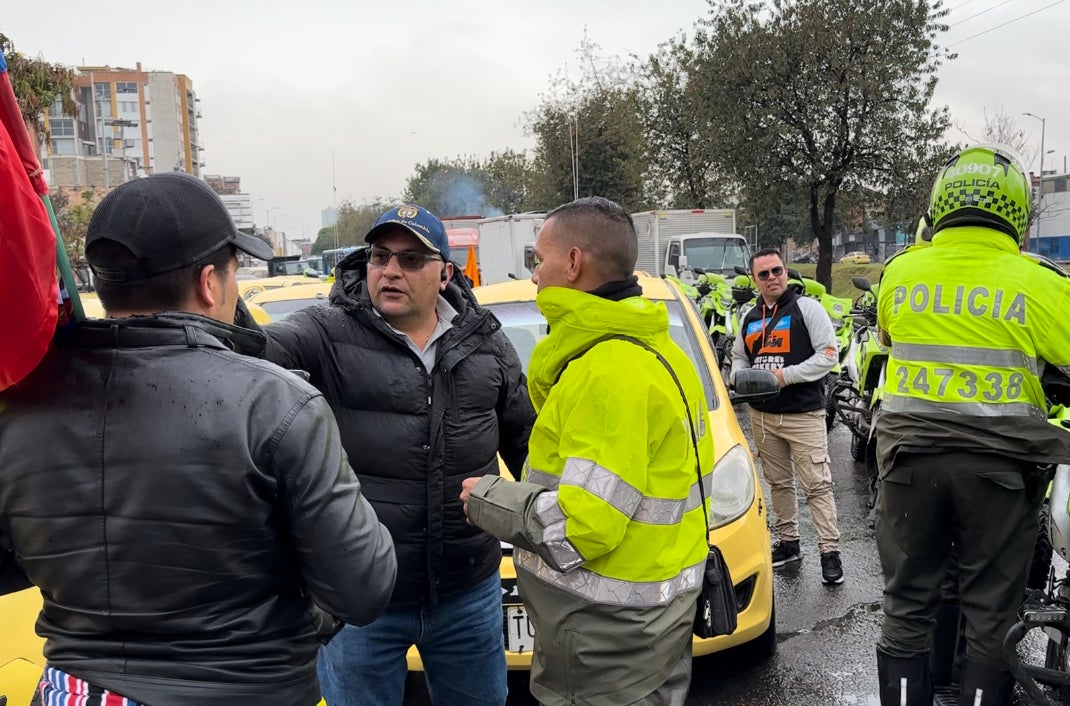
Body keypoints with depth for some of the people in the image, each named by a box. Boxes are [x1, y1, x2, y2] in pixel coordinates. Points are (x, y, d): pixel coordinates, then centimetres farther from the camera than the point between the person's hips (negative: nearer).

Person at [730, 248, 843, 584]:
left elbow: (829, 354, -10)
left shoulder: (807, 308, -4)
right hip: (762, 414, 6)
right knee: (778, 482, 14)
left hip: (804, 414, -6)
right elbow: (738, 356, 24)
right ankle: (788, 542, 27)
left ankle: (830, 551, 1)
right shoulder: (749, 318, 14)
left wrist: (787, 375, -18)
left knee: (817, 485, -5)